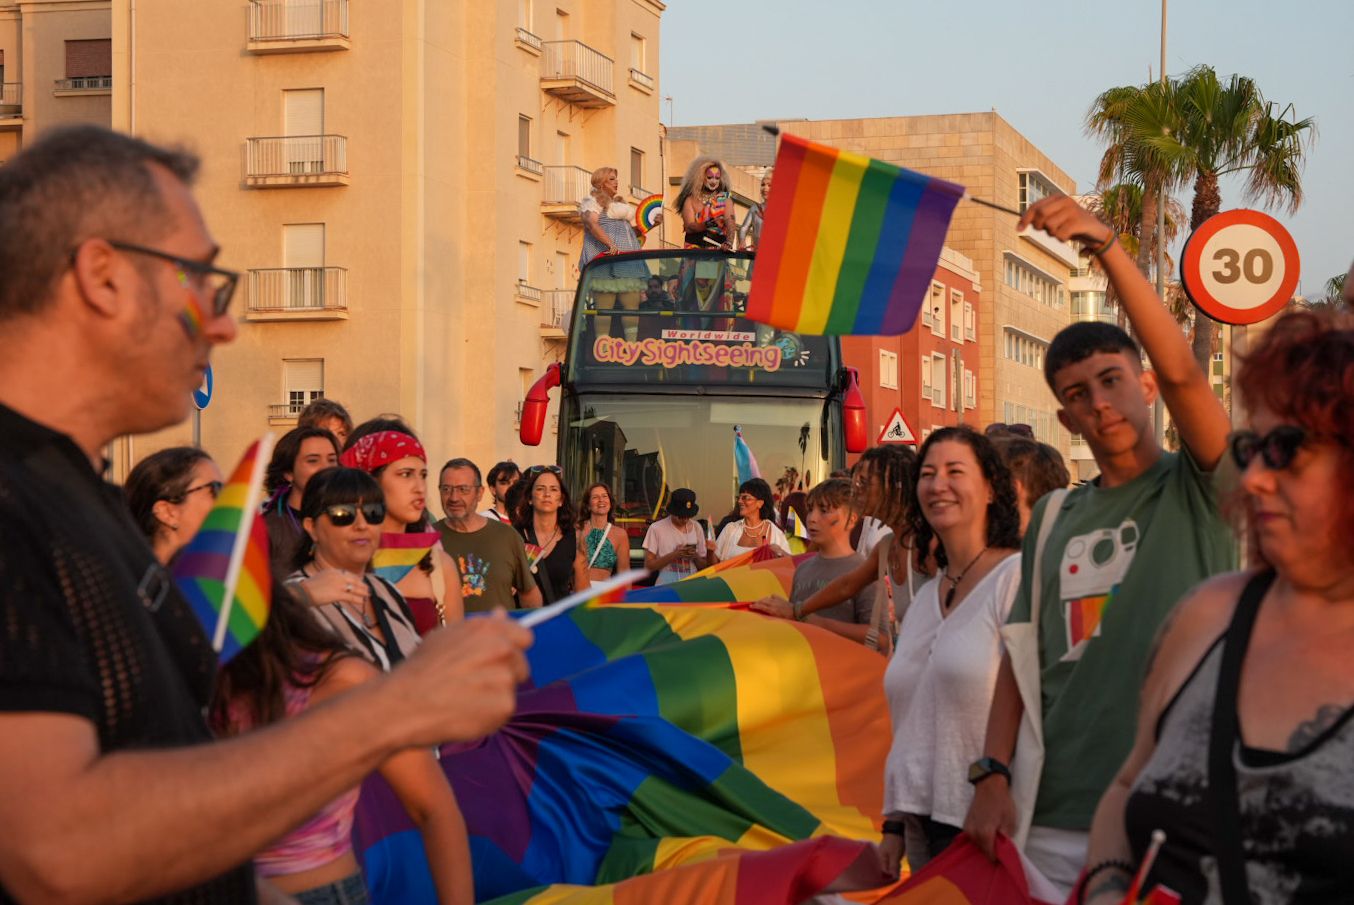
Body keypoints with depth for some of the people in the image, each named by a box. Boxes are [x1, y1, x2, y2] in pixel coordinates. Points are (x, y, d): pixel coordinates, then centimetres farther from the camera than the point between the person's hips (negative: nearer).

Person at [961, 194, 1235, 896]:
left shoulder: (1196, 490, 1)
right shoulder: (1052, 519, 14)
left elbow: (1180, 370, -16)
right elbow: (1019, 658, 12)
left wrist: (1105, 244, -23)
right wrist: (994, 774, -2)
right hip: (1055, 822, 4)